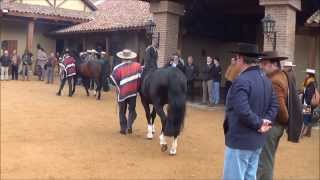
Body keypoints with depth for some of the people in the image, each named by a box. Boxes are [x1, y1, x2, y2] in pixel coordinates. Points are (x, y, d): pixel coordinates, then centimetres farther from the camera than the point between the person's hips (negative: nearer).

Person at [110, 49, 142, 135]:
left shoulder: (118, 68, -9)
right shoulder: (137, 66, -5)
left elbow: (115, 80, -7)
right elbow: (140, 77, -8)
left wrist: (120, 88, 8)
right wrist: (137, 88, 3)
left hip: (122, 93, 0)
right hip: (133, 92, 0)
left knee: (122, 111, 14)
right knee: (132, 110, 13)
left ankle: (123, 128, 17)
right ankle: (129, 125, -4)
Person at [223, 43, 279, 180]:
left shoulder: (241, 81, -20)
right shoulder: (266, 80, 10)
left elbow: (242, 111, -30)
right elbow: (274, 105, 11)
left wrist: (258, 123, -16)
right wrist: (266, 121, -3)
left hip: (240, 141, -9)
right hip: (257, 140, 9)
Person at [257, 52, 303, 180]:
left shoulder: (274, 81, -21)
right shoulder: (283, 76, 11)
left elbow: (279, 106, -25)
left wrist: (285, 121, -9)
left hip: (271, 125, -10)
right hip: (275, 124, 10)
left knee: (263, 161, 0)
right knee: (268, 159, 21)